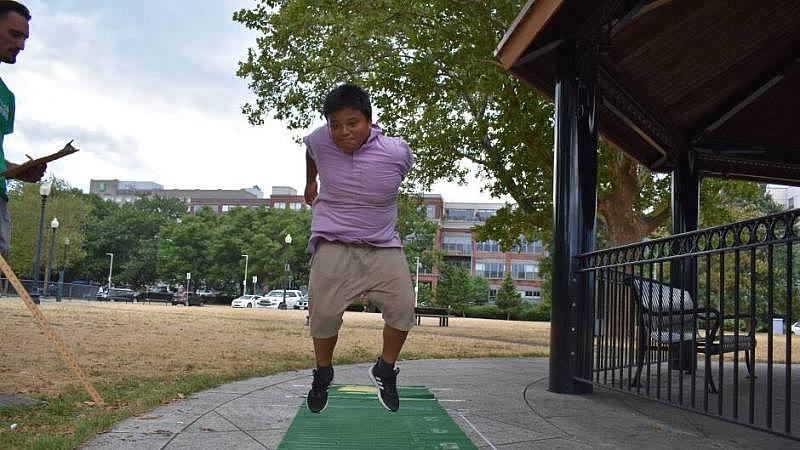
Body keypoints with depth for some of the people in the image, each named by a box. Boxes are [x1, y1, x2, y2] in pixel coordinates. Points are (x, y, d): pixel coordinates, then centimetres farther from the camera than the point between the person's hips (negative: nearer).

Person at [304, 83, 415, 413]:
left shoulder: (397, 153, -14)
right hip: (333, 243, 0)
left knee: (402, 307, -10)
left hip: (383, 244, 1)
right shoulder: (320, 141, -11)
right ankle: (322, 375, 20)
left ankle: (385, 371, 16)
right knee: (324, 312, -7)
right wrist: (310, 183, 30)